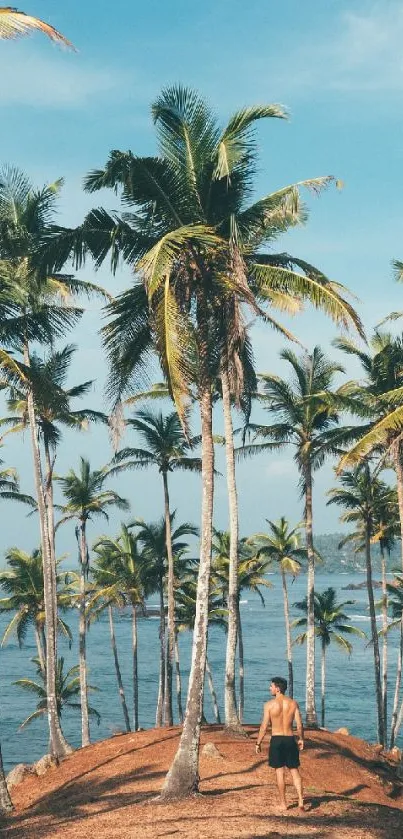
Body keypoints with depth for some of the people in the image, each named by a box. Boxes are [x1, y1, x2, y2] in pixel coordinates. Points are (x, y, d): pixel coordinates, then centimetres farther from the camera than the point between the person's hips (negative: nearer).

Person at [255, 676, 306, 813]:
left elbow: (264, 726, -7)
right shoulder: (293, 703, 2)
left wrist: (258, 743, 1)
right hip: (290, 739, 3)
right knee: (294, 771, 10)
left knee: (279, 771, 5)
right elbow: (299, 725, 2)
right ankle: (301, 801, 0)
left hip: (276, 740, -3)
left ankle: (283, 804, 9)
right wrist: (301, 739, 17)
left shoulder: (269, 704, -8)